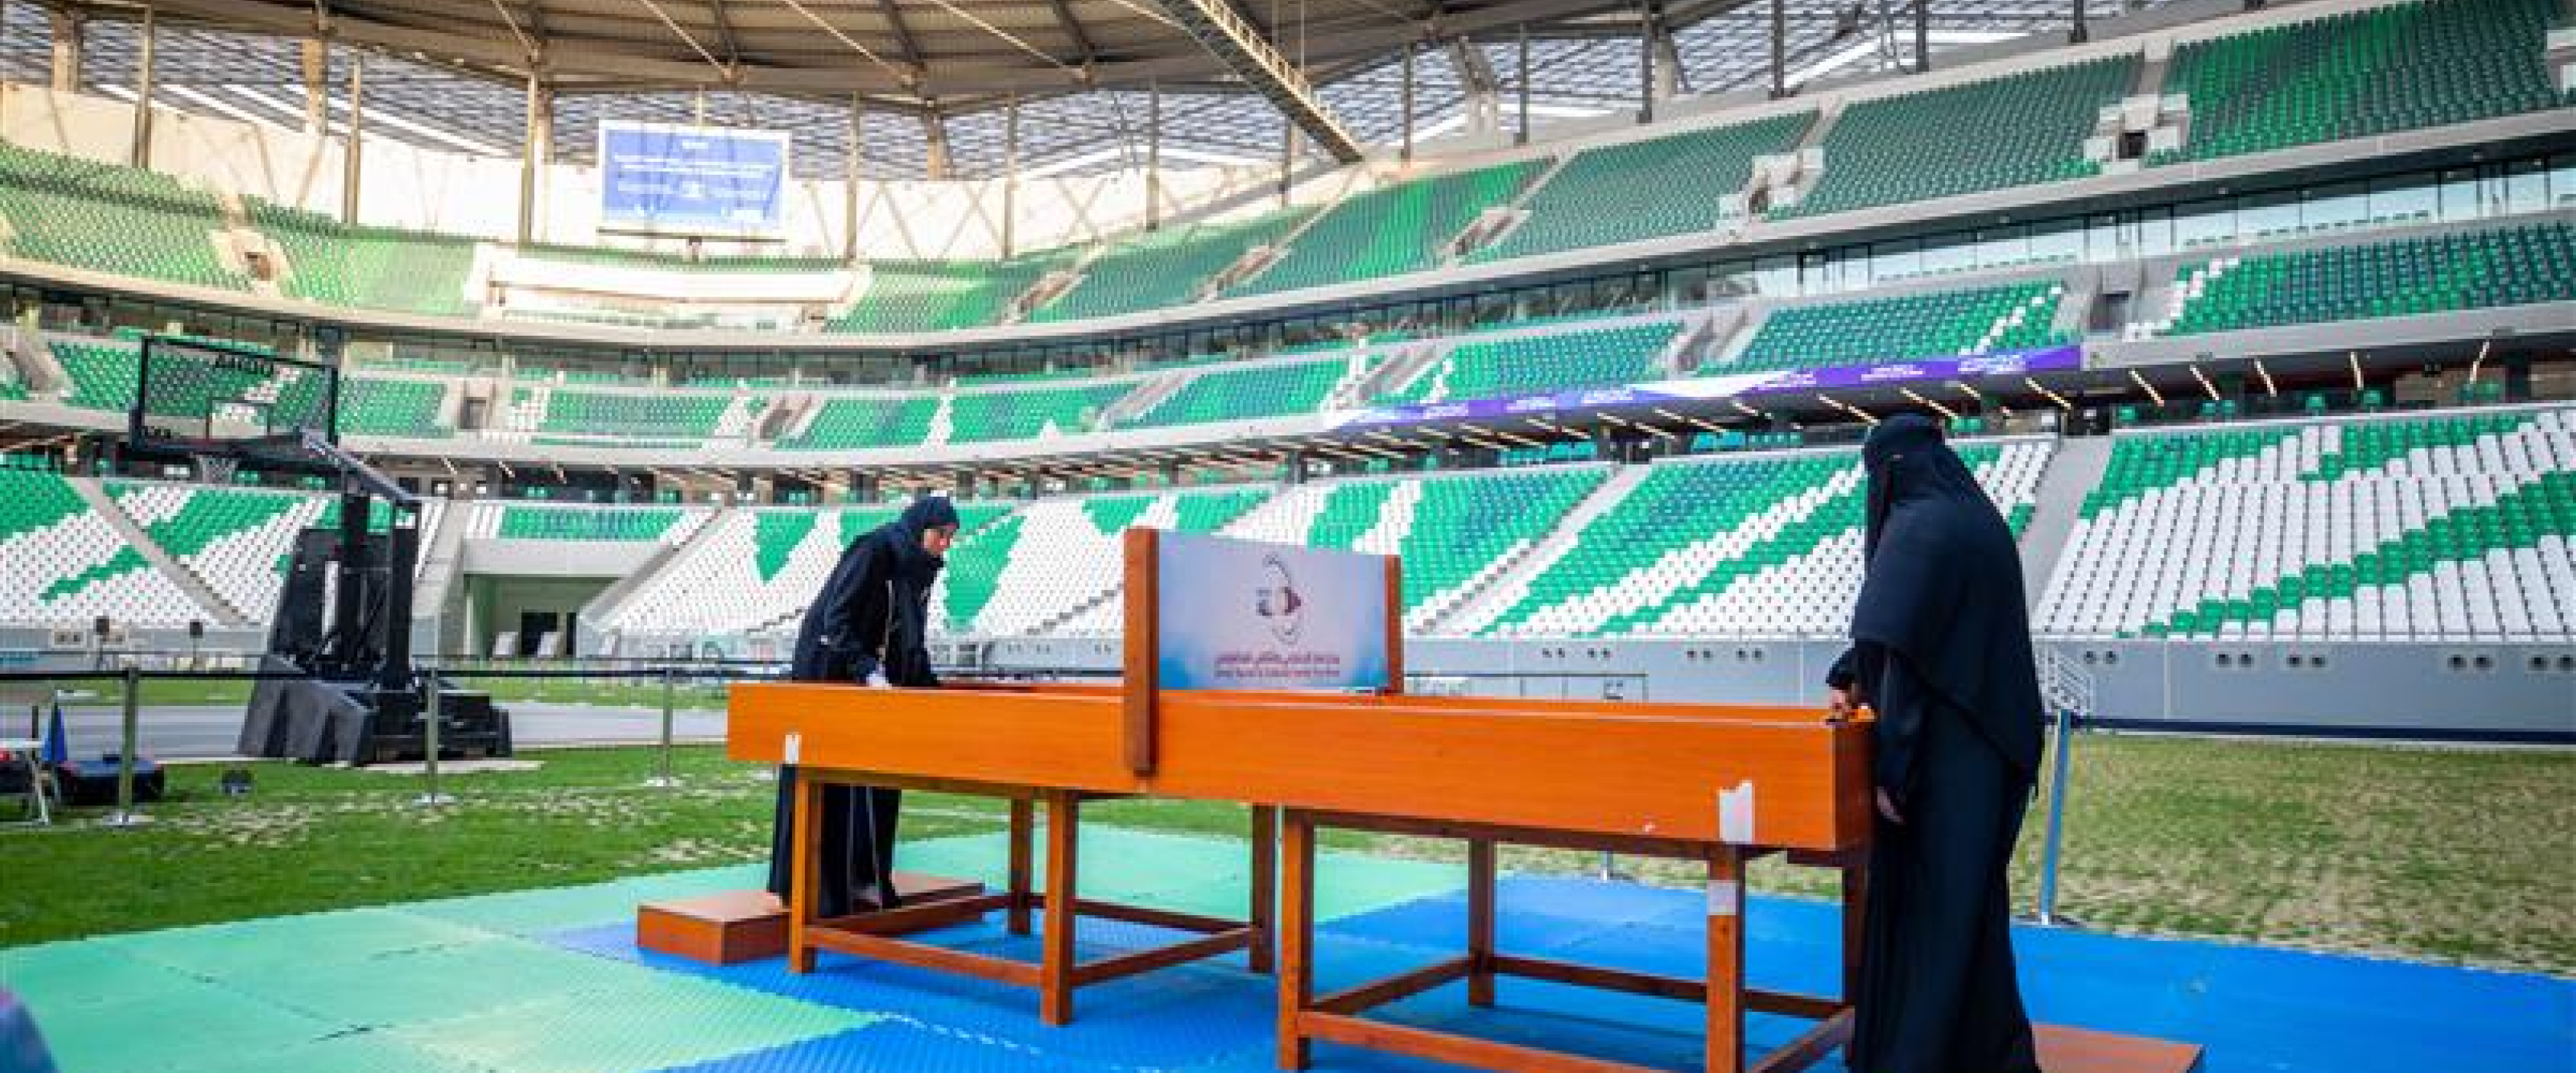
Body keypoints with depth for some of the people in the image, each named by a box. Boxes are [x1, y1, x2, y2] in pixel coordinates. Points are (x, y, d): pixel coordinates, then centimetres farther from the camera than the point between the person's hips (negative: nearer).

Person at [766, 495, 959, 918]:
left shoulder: (919, 570, 9)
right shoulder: (872, 551, -16)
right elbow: (836, 621, -23)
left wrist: (930, 685, 6)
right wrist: (869, 671, -33)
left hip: (880, 683, 8)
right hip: (831, 677, -8)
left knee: (878, 786, 7)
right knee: (832, 786, -5)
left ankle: (864, 881, 15)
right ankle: (818, 886, 2)